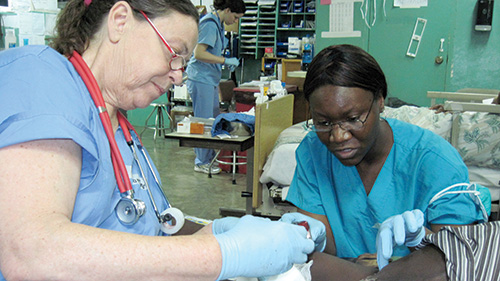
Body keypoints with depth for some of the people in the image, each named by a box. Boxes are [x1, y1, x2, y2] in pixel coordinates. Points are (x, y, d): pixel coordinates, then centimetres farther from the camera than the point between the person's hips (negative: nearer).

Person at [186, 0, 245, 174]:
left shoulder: (218, 24, 14)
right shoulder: (210, 24, -16)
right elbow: (198, 53, -24)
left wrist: (226, 64, 11)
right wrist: (225, 61, -21)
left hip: (210, 79, 10)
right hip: (201, 79, -10)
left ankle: (210, 157, 25)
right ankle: (201, 162, 7)